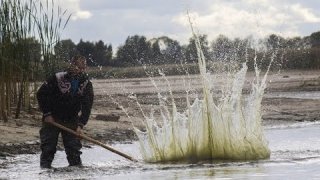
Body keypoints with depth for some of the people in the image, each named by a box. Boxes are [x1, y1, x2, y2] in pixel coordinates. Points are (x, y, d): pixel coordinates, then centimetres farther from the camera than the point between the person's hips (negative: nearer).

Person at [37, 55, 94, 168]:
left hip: (71, 120, 3)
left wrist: (81, 124, -17)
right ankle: (45, 165, 5)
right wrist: (47, 114, -11)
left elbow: (87, 106, -6)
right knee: (48, 146, -3)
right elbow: (41, 94, -9)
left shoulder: (86, 84, -5)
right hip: (52, 119, -3)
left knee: (74, 146, 1)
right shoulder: (57, 79, -16)